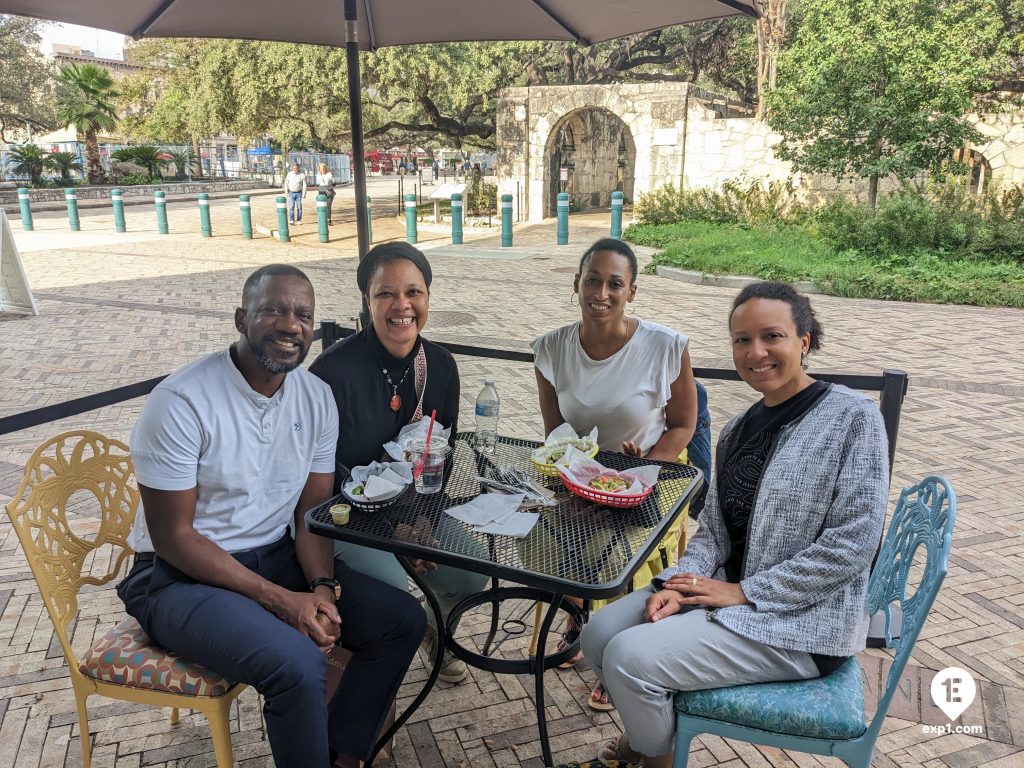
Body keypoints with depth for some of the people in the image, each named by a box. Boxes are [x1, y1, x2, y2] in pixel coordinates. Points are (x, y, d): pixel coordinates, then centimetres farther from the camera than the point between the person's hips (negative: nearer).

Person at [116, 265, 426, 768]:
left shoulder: (317, 397, -1)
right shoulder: (181, 402, -20)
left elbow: (312, 513, 4)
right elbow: (173, 536, -18)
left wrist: (323, 588, -15)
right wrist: (281, 600, -22)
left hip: (276, 556, 7)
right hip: (182, 577, -6)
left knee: (402, 620, -5)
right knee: (299, 666, -29)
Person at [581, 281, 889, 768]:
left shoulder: (853, 418, -14)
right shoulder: (738, 431, 8)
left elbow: (852, 545, -19)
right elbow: (714, 529, 9)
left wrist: (743, 591, -17)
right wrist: (681, 582, -11)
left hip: (801, 621, -7)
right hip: (728, 588, 7)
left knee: (628, 659, -18)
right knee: (599, 636, -3)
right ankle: (650, 728, 26)